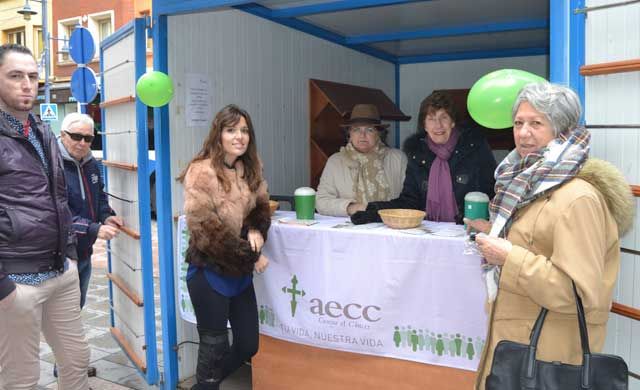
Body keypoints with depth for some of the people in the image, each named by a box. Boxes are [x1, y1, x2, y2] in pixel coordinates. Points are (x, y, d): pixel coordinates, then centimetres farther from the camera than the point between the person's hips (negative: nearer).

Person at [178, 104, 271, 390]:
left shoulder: (251, 169, 4)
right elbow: (207, 230, -19)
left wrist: (256, 230, -8)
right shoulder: (201, 172, -16)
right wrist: (251, 257, -16)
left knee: (249, 345, 14)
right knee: (215, 347, 6)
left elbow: (261, 207, 15)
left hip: (240, 271, 7)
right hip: (209, 271, -6)